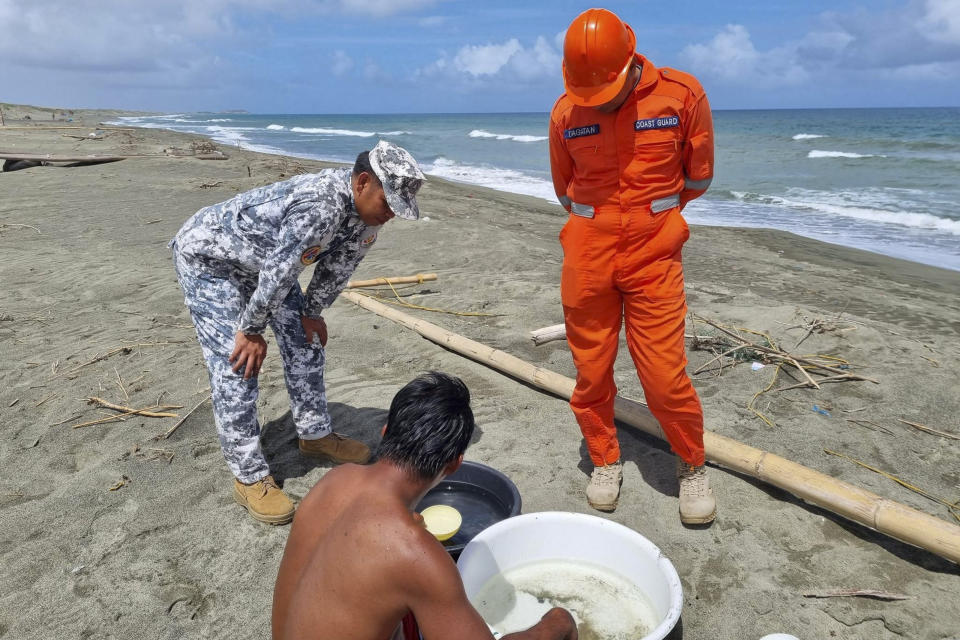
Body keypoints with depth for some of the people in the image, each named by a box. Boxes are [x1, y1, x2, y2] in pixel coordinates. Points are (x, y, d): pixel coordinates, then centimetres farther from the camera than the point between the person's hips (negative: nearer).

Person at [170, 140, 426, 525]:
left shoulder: (367, 209, -11)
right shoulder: (320, 203, -40)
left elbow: (338, 265, 1)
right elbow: (278, 271, -34)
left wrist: (311, 313, 6)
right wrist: (251, 331, -23)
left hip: (263, 260, 9)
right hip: (207, 257, -9)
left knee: (304, 339, 9)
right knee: (236, 363, -13)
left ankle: (314, 435, 25)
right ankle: (249, 476, -2)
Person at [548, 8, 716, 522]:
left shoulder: (682, 94, -5)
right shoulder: (566, 112, 1)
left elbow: (698, 177, 6)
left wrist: (651, 213, 12)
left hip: (654, 254, -2)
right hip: (586, 253, 2)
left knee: (664, 375, -3)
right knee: (591, 370, 8)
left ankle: (693, 466, 22)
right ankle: (604, 461, 30)